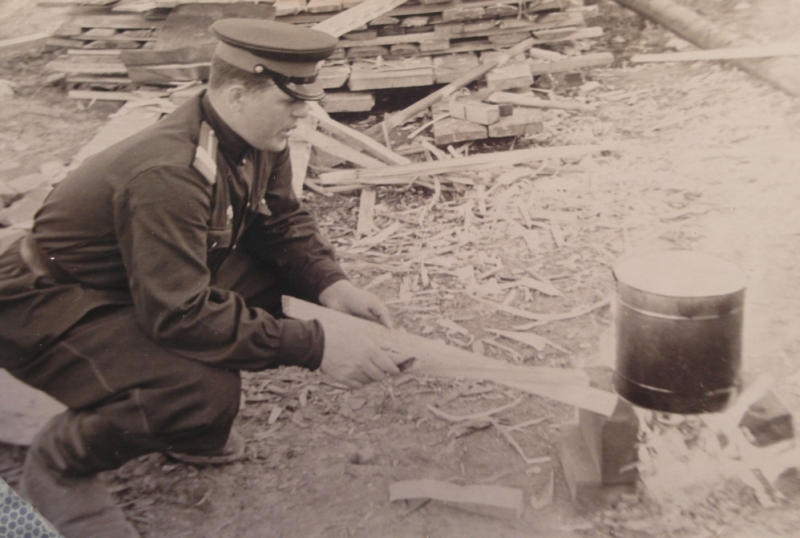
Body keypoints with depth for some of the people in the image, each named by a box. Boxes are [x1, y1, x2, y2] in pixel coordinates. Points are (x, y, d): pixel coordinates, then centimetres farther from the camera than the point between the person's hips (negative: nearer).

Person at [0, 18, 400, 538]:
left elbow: (282, 222, 5)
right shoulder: (168, 175, -33)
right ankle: (58, 464, -2)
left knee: (276, 279, -5)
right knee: (206, 395, -30)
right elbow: (180, 315, -34)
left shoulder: (257, 142, -7)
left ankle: (186, 420, 10)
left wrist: (331, 285, -15)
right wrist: (314, 344, -33)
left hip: (133, 288, 9)